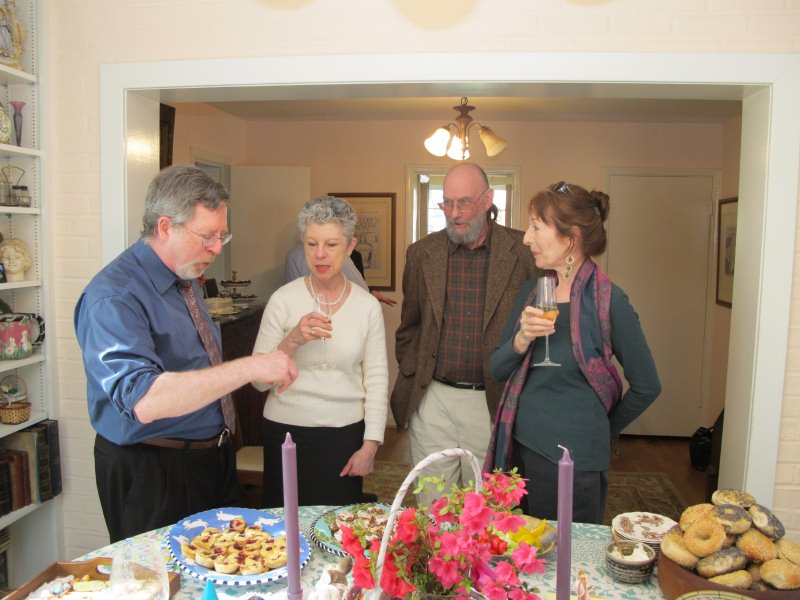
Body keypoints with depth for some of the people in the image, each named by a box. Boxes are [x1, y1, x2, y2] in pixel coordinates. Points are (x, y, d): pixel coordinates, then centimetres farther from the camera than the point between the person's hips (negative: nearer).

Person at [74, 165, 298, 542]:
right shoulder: (113, 297, -22)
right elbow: (145, 402, -35)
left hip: (212, 455, 8)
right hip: (152, 474, -8)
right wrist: (248, 368, -36)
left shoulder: (186, 279, 6)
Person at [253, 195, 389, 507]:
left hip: (345, 434, 1)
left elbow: (376, 379, 1)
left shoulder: (368, 305, -1)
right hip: (286, 432, 0)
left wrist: (370, 445, -2)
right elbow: (259, 381, -5)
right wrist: (292, 341, -21)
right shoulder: (283, 299, -5)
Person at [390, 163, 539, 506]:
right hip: (431, 398, 2)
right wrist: (410, 375, 7)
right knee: (431, 509, 11)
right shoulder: (422, 253, 5)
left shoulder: (523, 251, -3)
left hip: (492, 401, -1)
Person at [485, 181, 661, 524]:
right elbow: (497, 369, 6)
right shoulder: (532, 292, 5)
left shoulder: (608, 302, -12)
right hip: (519, 450, 6)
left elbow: (647, 386, -5)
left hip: (573, 461, -5)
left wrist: (601, 430, 7)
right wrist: (521, 340, -14)